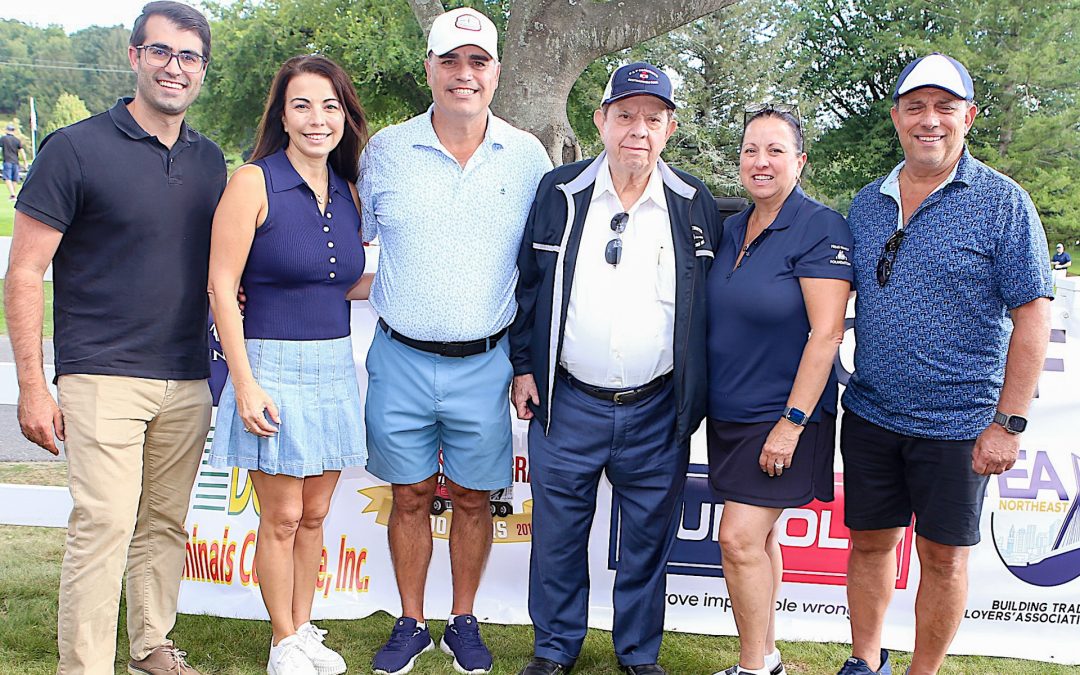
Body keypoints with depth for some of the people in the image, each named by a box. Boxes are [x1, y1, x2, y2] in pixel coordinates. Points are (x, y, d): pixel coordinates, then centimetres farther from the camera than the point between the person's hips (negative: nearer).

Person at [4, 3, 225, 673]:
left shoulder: (210, 160, 11)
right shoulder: (75, 149, -5)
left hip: (189, 383, 5)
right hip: (103, 377, -5)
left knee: (165, 524, 13)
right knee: (104, 525, -10)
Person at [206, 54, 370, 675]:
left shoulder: (347, 192, 8)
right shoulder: (255, 183, -10)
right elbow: (222, 288, -11)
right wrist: (245, 384, -14)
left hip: (335, 367, 5)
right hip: (274, 366, -5)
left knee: (315, 514, 14)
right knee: (282, 517, 4)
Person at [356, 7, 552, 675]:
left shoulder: (527, 157, 0)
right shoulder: (386, 151, 0)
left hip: (484, 364, 0)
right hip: (401, 360, 0)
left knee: (472, 498, 10)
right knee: (411, 496, 10)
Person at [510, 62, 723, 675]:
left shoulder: (695, 205, 0)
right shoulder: (560, 193, 0)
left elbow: (712, 302, 5)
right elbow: (528, 284, 8)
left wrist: (697, 395, 4)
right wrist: (524, 366, 5)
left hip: (658, 410, 0)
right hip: (567, 403, 0)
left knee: (649, 537, 11)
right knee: (558, 531, 10)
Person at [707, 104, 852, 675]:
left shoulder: (820, 228, -13)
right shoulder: (730, 230, 9)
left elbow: (826, 334, -18)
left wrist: (792, 422, -20)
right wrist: (702, 400, 13)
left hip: (782, 415, -7)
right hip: (728, 413, 7)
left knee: (740, 537, -9)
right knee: (758, 537, 13)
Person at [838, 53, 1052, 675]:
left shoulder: (1003, 202, -7)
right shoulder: (867, 204, 7)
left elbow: (1033, 315, -10)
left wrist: (1008, 422, -14)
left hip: (957, 424, -4)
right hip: (871, 414, 4)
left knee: (943, 556, 8)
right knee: (869, 543, 14)